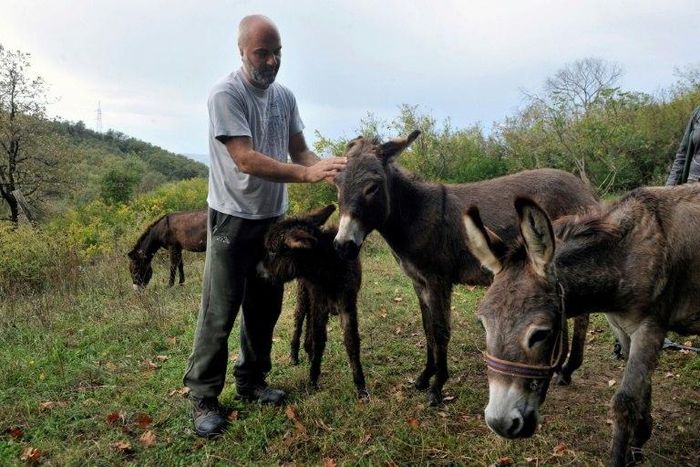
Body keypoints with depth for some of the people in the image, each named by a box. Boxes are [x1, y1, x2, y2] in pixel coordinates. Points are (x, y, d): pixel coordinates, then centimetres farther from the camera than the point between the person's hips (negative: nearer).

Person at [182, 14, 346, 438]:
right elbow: (245, 159, -23)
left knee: (266, 306, 14)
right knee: (220, 311, -1)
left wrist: (326, 166, -16)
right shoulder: (226, 94, -14)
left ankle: (252, 380, 30)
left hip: (273, 217, 7)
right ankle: (204, 397, 13)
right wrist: (306, 174, -31)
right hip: (233, 218, -6)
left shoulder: (285, 96, 6)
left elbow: (299, 150, 6)